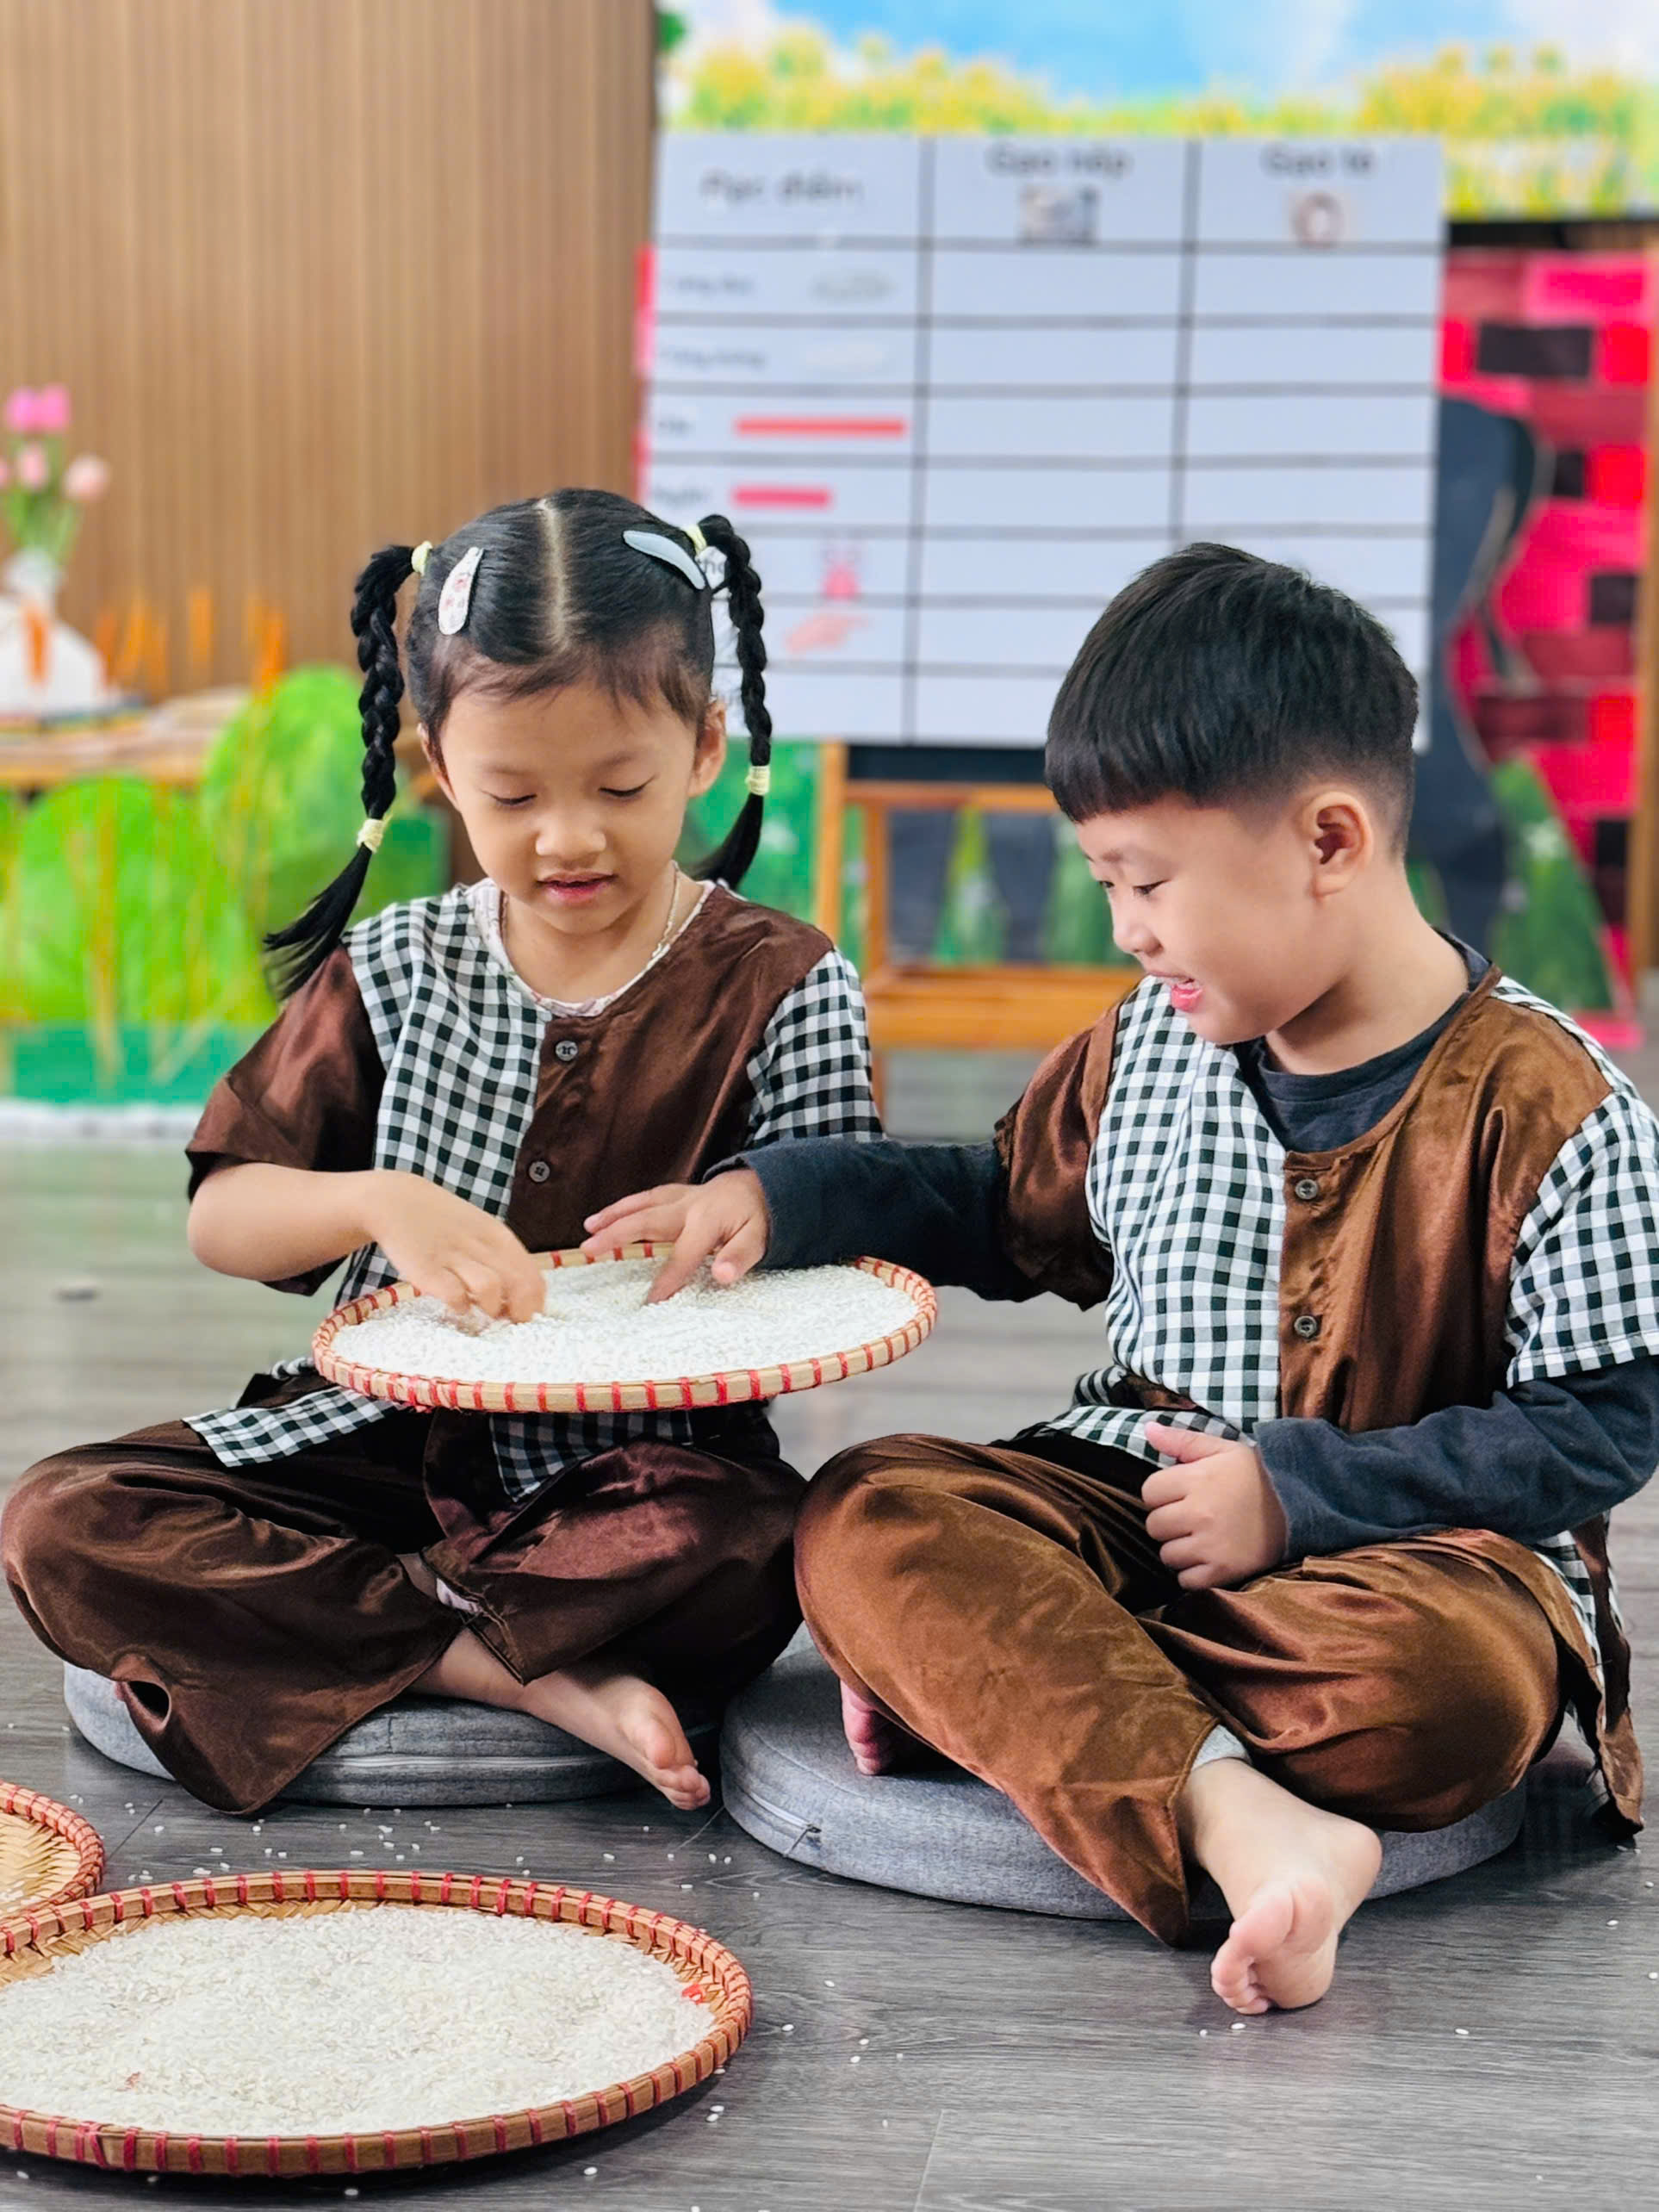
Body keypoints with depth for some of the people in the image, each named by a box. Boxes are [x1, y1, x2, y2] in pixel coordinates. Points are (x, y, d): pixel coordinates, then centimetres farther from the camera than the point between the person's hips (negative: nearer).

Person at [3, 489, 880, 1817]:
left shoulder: (783, 989, -2)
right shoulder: (396, 973, 5)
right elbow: (223, 1220, 3)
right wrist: (383, 1201, -19)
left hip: (635, 1462, -3)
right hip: (386, 1438, 4)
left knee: (739, 1558, -38)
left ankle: (311, 1633, -18)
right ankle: (549, 1681, -23)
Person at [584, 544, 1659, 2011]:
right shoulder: (1149, 1047, 7)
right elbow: (1015, 1211, 25)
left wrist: (1299, 1494, -17)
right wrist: (776, 1199, 11)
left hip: (1406, 1540, -4)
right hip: (1134, 1500, 5)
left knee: (1453, 1679, -39)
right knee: (866, 1519, -23)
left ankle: (986, 1683, -23)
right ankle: (1230, 1813, -42)